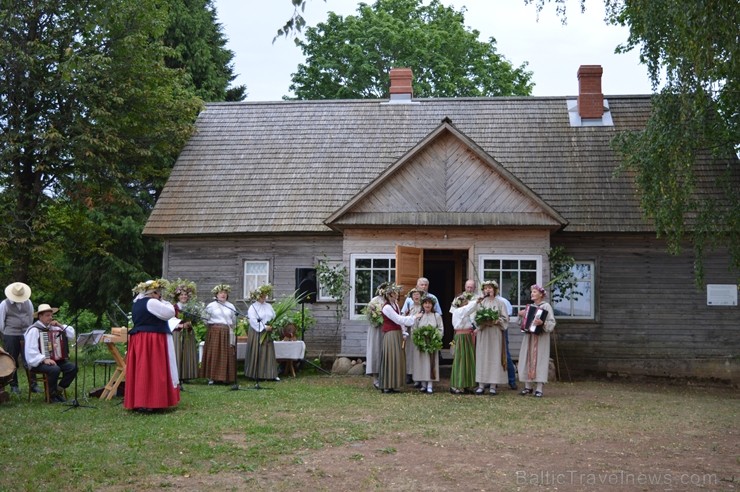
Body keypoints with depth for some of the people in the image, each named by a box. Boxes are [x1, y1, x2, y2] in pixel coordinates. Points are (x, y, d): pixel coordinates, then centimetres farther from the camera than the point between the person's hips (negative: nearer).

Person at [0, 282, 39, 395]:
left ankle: (33, 384, 5)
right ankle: (14, 386, 13)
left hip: (26, 335, 3)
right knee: (12, 361, 4)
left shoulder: (28, 302, 5)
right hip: (10, 337, -2)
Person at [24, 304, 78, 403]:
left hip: (55, 360, 7)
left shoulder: (53, 327, 13)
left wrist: (60, 325, -3)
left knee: (72, 367, -15)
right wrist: (44, 359, -28)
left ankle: (59, 390, 2)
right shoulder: (33, 330, -9)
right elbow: (31, 351, -18)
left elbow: (72, 335, 8)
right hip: (38, 362, -7)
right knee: (55, 369, -34)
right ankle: (52, 394, -11)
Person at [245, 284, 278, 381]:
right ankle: (256, 374, 3)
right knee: (256, 354, -3)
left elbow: (274, 317, 16)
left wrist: (272, 326, -2)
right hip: (257, 334, -5)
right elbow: (253, 321, -15)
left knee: (269, 354, 3)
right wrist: (264, 327, -17)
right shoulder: (253, 307, -6)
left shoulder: (268, 306, 12)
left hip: (267, 334, 5)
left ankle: (271, 374, 3)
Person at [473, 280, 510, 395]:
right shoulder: (480, 303, 12)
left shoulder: (500, 303, 5)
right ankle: (481, 385, 1)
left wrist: (496, 321, -16)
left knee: (494, 358, -4)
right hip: (482, 333, 2)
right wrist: (482, 322, -12)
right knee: (482, 358, -1)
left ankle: (493, 386, -2)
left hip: (495, 333, -2)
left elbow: (505, 318, 0)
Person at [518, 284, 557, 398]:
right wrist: (521, 315, 4)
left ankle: (539, 389, -6)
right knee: (527, 360, 4)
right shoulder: (529, 306, 15)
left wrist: (542, 323, -28)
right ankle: (528, 387, 10)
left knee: (539, 360, -6)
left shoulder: (546, 306, -4)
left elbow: (552, 323, -12)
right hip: (528, 337, 6)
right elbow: (524, 322, 21)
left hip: (541, 338, -6)